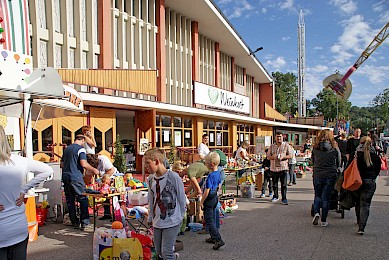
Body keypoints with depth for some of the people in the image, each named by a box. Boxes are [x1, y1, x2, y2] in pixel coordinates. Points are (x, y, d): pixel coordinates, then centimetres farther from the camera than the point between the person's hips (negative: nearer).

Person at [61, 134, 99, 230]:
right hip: (76, 178, -7)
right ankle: (84, 222, -3)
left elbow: (62, 164, 22)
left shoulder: (67, 149, 16)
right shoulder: (81, 149, -5)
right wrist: (94, 170, -6)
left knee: (70, 201, 9)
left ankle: (75, 223, 14)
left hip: (65, 177, 7)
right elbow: (84, 164, -17)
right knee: (83, 200, 0)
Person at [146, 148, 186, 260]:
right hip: (157, 222, 6)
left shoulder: (173, 177, -16)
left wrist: (180, 216, 0)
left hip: (172, 222, -6)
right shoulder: (150, 179, 2)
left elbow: (182, 199, -7)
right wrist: (150, 217, 17)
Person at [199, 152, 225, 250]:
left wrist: (201, 201, -16)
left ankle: (218, 240, -7)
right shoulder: (218, 173, 1)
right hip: (215, 198, 9)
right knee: (212, 218, 20)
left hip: (209, 200, -9)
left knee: (209, 221, -2)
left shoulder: (210, 176, -26)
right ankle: (213, 237, 31)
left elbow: (207, 191, -25)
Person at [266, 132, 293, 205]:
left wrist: (283, 157, -16)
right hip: (273, 168, 3)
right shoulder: (272, 146, 11)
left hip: (283, 167, -3)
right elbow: (268, 155, 8)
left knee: (284, 184, -4)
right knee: (274, 183, 11)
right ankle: (275, 196, 26)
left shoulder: (286, 145, 3)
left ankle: (284, 198, 4)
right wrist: (273, 157, -14)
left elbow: (290, 155, 0)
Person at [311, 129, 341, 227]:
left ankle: (316, 213, -6)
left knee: (317, 195, 16)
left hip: (317, 174, 0)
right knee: (326, 197, 8)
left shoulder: (315, 148, -1)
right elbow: (338, 163, 9)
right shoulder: (335, 148, -2)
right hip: (330, 175, 0)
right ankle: (323, 221, 12)